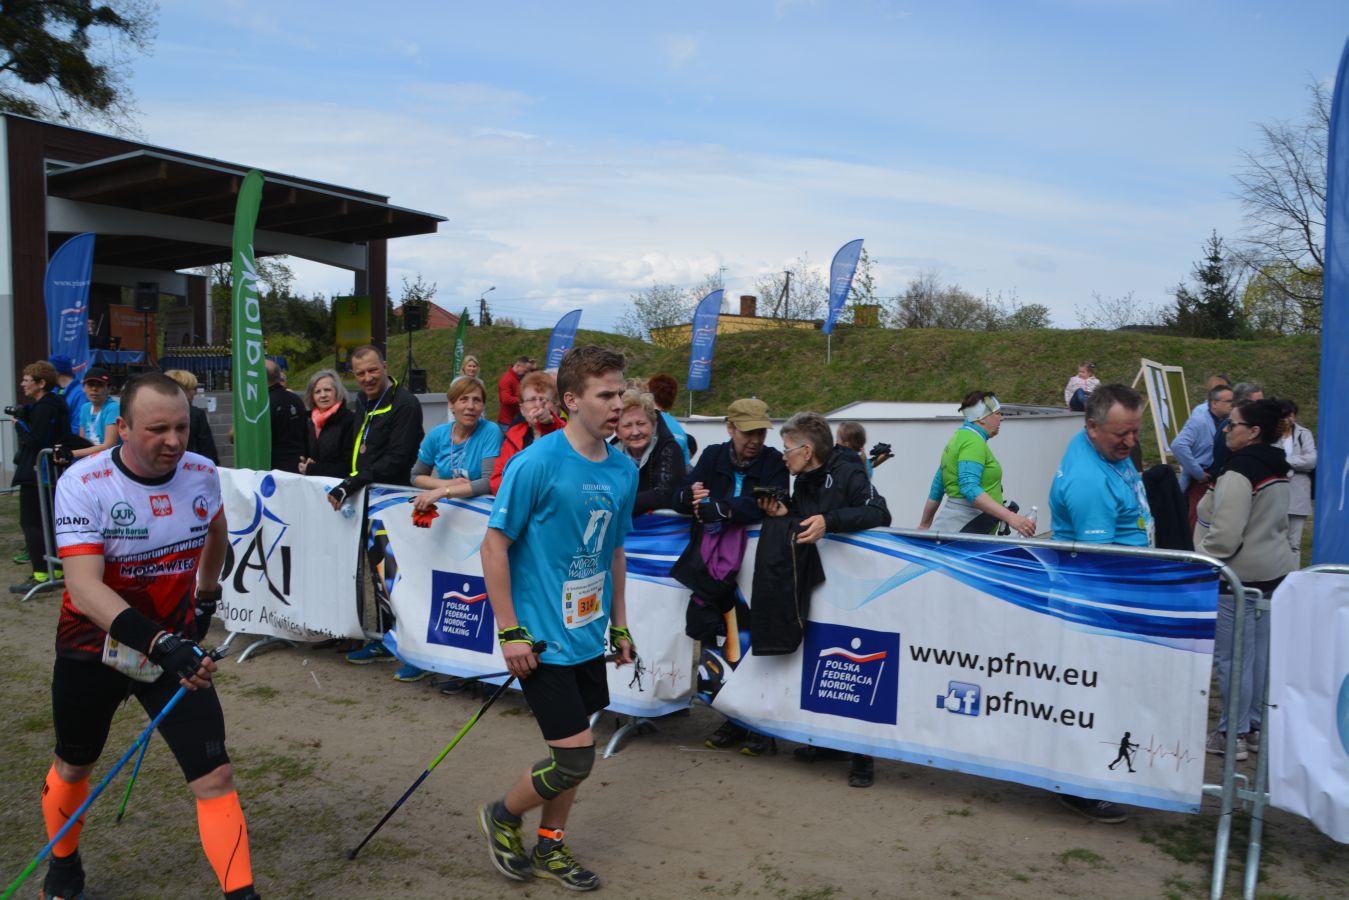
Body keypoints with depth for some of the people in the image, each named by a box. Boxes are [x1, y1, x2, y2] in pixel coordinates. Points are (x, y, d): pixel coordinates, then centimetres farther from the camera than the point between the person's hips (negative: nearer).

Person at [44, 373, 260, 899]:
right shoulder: (83, 484, -22)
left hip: (174, 644, 1)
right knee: (74, 766, 23)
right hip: (93, 646, -1)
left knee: (215, 776, -11)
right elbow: (84, 587, -32)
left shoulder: (201, 473, -10)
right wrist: (161, 643, -43)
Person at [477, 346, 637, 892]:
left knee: (573, 754, 16)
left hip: (588, 637, 7)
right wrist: (509, 631, -14)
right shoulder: (537, 463, -18)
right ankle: (502, 817, 24)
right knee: (575, 758, -4)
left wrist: (619, 624, 17)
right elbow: (494, 545, -13)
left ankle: (550, 847, 37)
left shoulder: (624, 471, 2)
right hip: (542, 639, -6)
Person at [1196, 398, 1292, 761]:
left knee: (1232, 657, 0)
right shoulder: (1276, 470, 9)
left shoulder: (1239, 472, -20)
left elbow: (1224, 535, -23)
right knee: (1261, 653, 16)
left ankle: (1233, 734, 8)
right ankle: (1254, 726, 26)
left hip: (1239, 576, -9)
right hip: (1274, 571, 10)